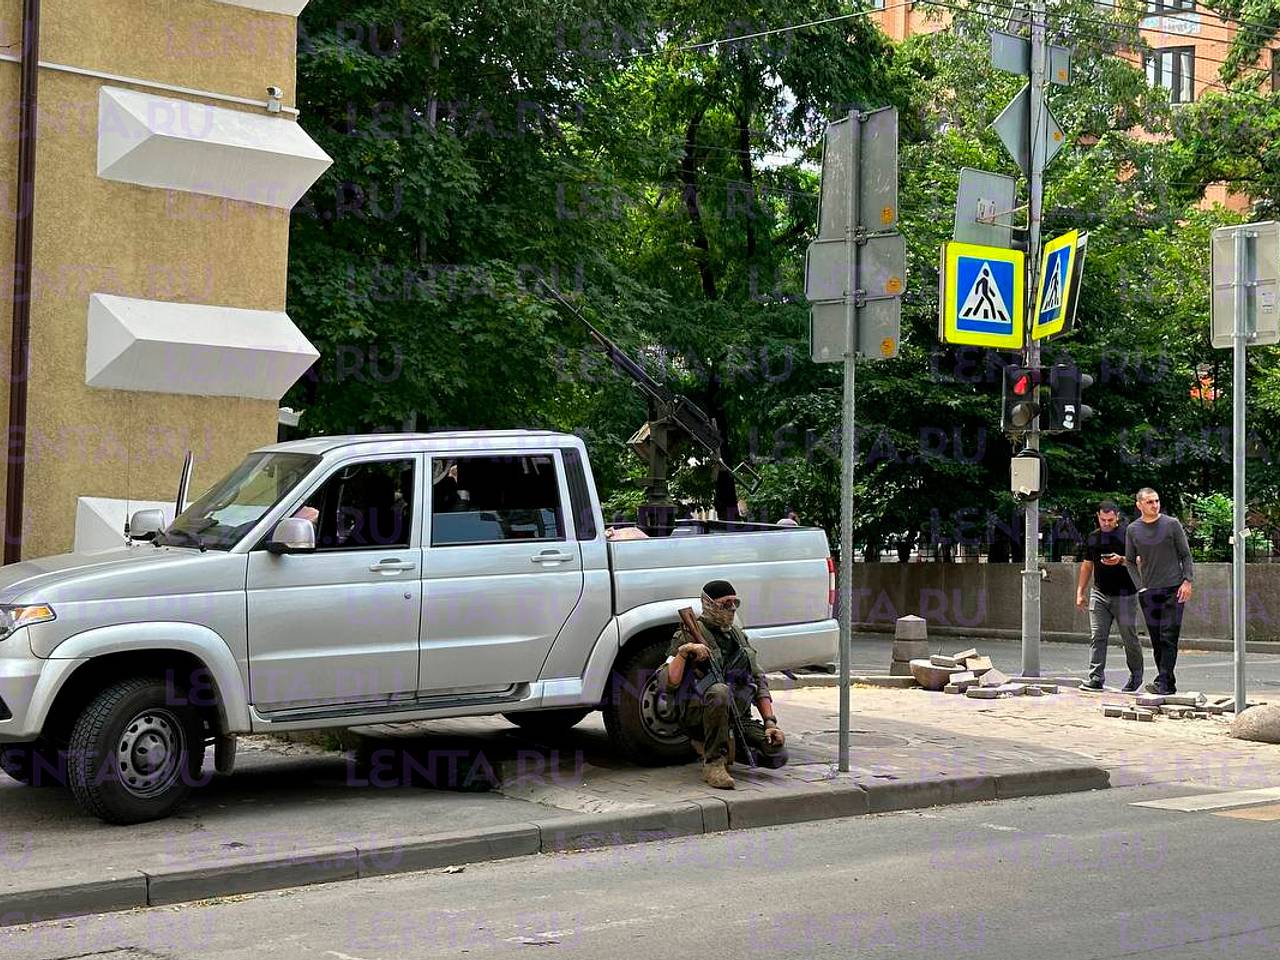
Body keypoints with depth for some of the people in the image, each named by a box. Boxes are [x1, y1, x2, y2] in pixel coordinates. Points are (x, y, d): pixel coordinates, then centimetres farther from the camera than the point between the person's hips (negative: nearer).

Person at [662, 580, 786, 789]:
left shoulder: (738, 635, 16)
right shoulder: (691, 635, -3)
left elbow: (759, 681, 17)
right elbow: (669, 684, -12)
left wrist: (770, 722, 6)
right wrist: (684, 651, -26)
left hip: (735, 715, 6)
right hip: (695, 715, -6)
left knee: (777, 755, -14)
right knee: (719, 692, -39)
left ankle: (719, 743, 12)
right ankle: (713, 764, -26)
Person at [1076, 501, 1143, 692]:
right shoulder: (1092, 538, 13)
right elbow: (1087, 565, 20)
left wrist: (1121, 560, -24)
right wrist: (1080, 592, 17)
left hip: (1125, 595, -4)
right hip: (1099, 594, 4)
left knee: (1129, 637, 5)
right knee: (1097, 636, -6)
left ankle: (1136, 675, 24)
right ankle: (1096, 678, -6)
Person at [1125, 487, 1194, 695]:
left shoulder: (1172, 524, 0)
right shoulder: (1133, 530, 6)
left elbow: (1186, 555, 4)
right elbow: (1130, 562, 14)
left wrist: (1187, 581, -7)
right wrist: (1140, 586, 3)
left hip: (1174, 590, -3)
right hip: (1148, 593, 3)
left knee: (1168, 638, -10)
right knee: (1156, 641, 5)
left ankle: (1164, 683, -13)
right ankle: (1169, 685, 11)